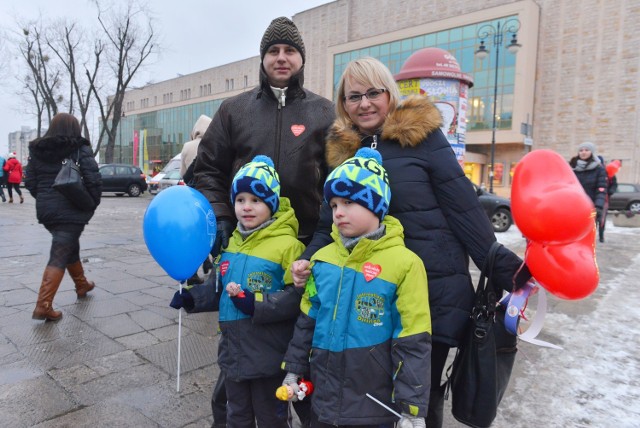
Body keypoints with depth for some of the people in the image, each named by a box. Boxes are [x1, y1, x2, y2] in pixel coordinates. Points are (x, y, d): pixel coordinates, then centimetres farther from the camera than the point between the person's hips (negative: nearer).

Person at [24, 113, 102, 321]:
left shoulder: (37, 150, 8)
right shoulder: (81, 149, -8)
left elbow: (30, 182, 8)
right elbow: (93, 180, -15)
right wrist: (93, 203, 0)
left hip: (46, 210, 6)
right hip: (71, 211, -6)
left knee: (70, 247, 24)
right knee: (59, 257, -4)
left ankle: (82, 285, 41)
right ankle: (43, 306, -8)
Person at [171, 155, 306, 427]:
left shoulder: (287, 245, -19)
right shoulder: (230, 243, 4)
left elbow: (298, 297, -23)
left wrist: (256, 304, -28)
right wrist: (192, 298, 1)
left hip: (269, 355, -6)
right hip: (233, 351, 7)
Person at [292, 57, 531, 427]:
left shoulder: (422, 134, -6)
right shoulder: (343, 149, 7)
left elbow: (465, 211, -7)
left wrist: (507, 272, -9)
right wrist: (308, 260, -7)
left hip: (434, 288, -3)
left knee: (424, 392, 11)